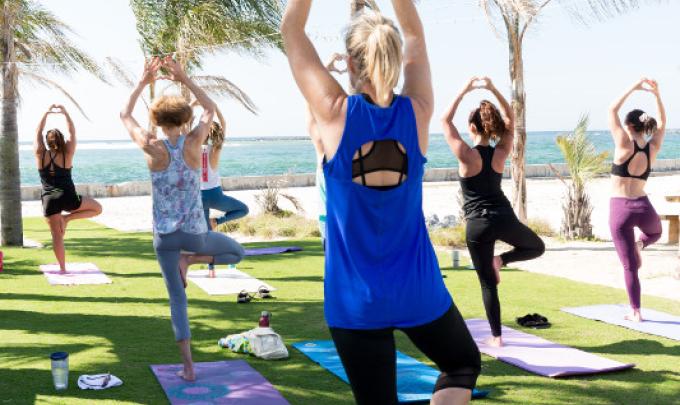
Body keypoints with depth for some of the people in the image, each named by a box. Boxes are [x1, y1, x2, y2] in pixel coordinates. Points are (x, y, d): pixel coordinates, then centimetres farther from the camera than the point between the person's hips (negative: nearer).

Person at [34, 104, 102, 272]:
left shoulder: (40, 154, 1)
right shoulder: (67, 154, -2)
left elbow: (38, 132, 13)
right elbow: (72, 132, 8)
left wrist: (46, 113, 17)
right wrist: (64, 112, 13)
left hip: (49, 199, 2)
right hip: (68, 197, -2)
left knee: (57, 235, 5)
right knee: (97, 208, 17)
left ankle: (62, 267, 2)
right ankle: (67, 218, 2)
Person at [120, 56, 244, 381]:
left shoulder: (153, 149, -10)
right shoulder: (193, 144, -9)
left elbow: (125, 116, 7)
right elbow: (210, 109, 10)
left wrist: (143, 82, 14)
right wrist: (184, 79, 11)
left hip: (164, 236, 1)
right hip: (195, 233, -1)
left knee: (177, 300, 10)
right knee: (237, 253, 26)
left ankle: (188, 367, 6)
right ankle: (190, 260, 2)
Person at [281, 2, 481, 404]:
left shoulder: (336, 113, -13)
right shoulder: (417, 113, -8)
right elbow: (415, 35, 9)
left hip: (356, 300, -1)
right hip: (418, 291, 1)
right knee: (464, 364, 26)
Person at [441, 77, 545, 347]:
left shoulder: (467, 156, -11)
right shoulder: (500, 153, -2)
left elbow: (445, 121, -3)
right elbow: (510, 118, 11)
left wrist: (464, 91, -1)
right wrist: (493, 89, 4)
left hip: (477, 226, -2)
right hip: (504, 218, 2)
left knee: (488, 283, 7)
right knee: (537, 247, 29)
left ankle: (496, 337, 7)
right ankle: (501, 260, 2)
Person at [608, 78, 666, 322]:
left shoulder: (625, 145, -11)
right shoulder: (653, 148, 1)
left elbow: (612, 111, -4)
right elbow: (662, 122, 19)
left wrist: (634, 88, -2)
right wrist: (656, 94, 12)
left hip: (620, 209, -3)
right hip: (643, 206, 3)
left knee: (629, 266, 4)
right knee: (656, 232, 40)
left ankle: (636, 313, 5)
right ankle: (640, 244, 8)